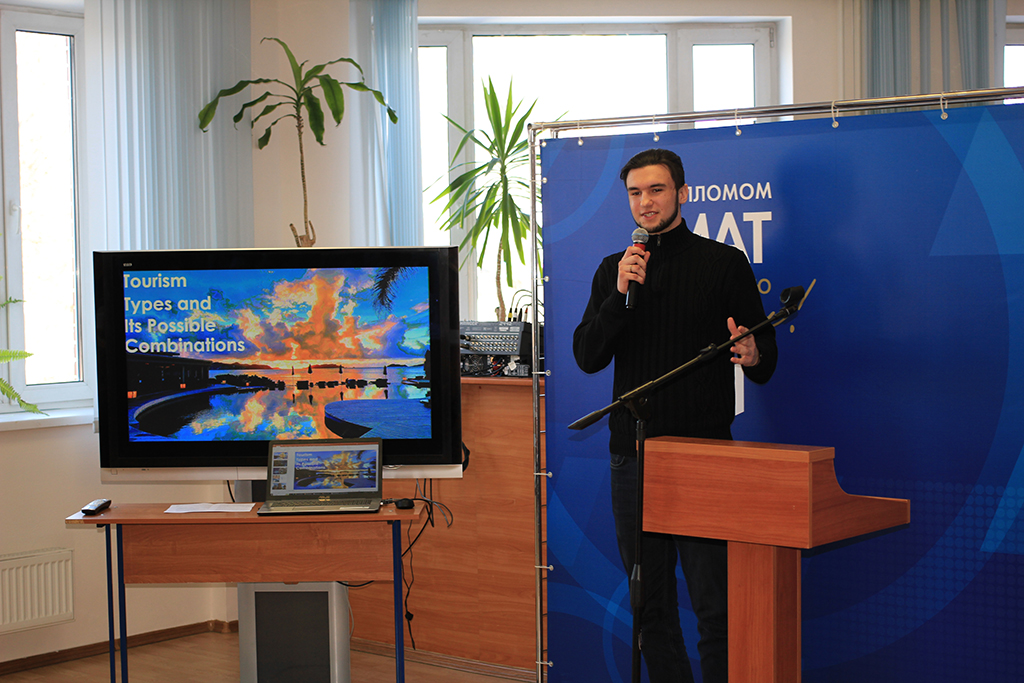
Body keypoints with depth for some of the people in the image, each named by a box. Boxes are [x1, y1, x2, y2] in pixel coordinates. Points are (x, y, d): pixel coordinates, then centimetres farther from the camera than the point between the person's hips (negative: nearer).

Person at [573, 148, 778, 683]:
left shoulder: (725, 263, 3)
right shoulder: (613, 270, 13)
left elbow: (766, 360, 2)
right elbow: (587, 357, 3)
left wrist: (752, 356, -22)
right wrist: (620, 295, -11)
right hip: (632, 454, 4)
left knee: (714, 607, -6)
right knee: (651, 607, 9)